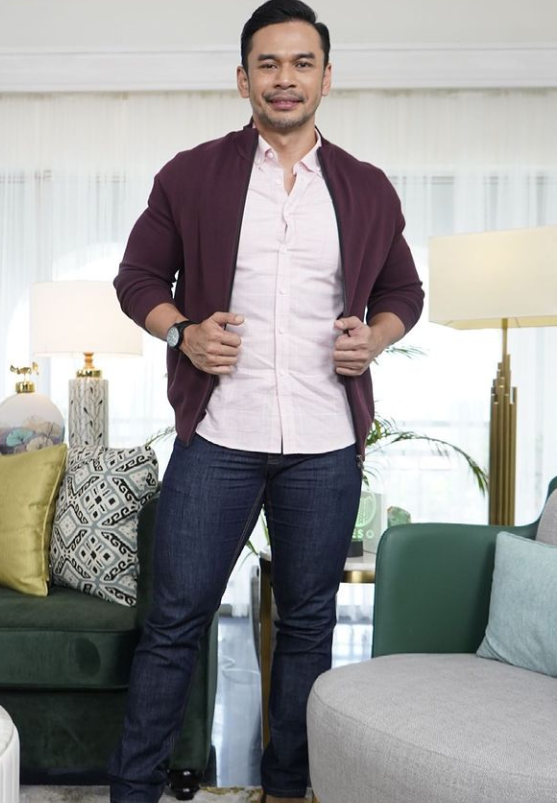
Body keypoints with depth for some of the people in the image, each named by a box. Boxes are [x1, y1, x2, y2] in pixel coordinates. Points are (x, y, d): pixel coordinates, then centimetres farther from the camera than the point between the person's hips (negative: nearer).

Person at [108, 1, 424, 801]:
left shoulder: (368, 190, 8)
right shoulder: (189, 176, 3)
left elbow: (404, 290, 19)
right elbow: (137, 276, 9)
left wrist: (376, 336, -3)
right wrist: (182, 333, -10)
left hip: (326, 449, 2)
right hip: (216, 439, -2)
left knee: (308, 623, 12)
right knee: (174, 622, 3)